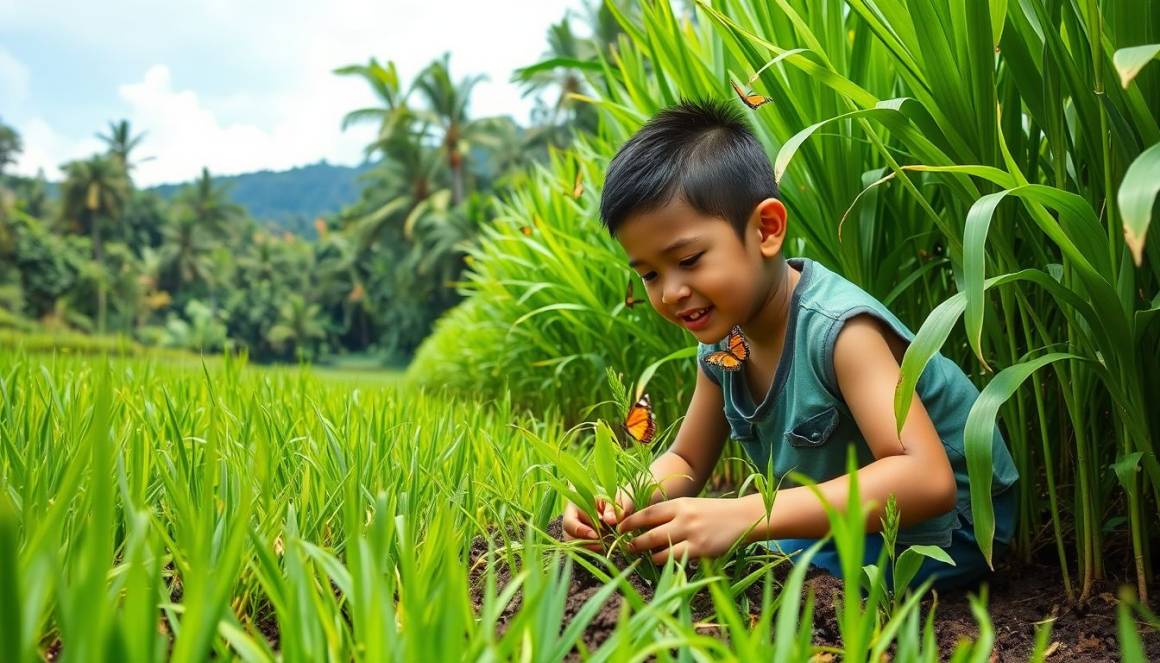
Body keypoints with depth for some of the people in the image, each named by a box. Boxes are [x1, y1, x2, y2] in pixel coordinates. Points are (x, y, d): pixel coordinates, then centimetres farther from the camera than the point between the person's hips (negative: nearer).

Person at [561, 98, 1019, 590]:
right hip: (858, 522, 8)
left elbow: (926, 481, -39)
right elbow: (685, 462, 5)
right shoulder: (720, 346, -5)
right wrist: (625, 502, -19)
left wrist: (741, 518, -47)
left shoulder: (839, 329, -30)